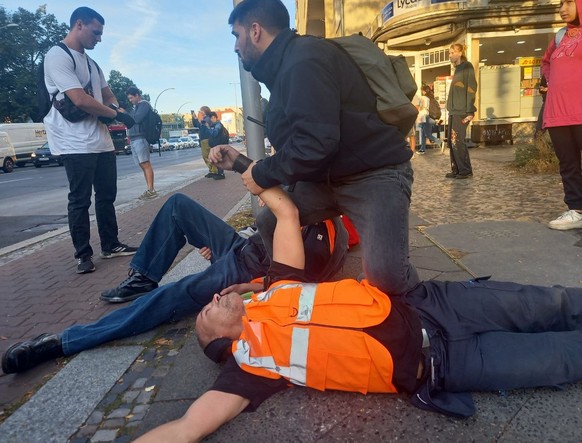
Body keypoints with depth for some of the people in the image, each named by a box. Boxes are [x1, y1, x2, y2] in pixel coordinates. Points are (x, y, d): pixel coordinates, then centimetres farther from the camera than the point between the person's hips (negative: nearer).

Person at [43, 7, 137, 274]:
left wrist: (117, 109, 0)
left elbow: (108, 95, 24)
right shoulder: (57, 56, -10)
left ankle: (110, 246, 23)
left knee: (107, 196, 12)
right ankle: (83, 255, 8)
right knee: (80, 200, -2)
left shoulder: (91, 63, 19)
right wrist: (116, 114, -9)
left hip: (102, 140, 9)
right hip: (77, 144, -9)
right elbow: (80, 100, -20)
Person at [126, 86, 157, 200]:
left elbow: (137, 119, -14)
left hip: (140, 138, -9)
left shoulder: (144, 104, -1)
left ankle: (151, 190, -14)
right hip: (134, 139, 9)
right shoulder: (136, 107, 26)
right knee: (143, 165, 5)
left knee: (146, 164, -12)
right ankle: (149, 189, 5)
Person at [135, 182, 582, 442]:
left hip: (425, 305, 5)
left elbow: (288, 213, 8)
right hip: (431, 364, -4)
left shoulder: (275, 289, 9)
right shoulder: (247, 363, -3)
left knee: (546, 305, 7)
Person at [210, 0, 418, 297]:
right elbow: (293, 145, 18)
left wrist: (262, 175, -13)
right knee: (268, 223, 4)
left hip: (375, 174, -10)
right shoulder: (288, 65, 14)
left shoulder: (303, 60, -18)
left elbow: (315, 143, -28)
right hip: (329, 177, 10)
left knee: (384, 273, -26)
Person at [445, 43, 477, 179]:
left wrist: (470, 111, -18)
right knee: (451, 140, 6)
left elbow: (471, 89, -12)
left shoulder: (467, 66, -5)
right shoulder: (457, 68, 19)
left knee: (457, 141, -10)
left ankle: (466, 170, -2)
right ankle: (456, 169, 12)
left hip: (461, 111, -8)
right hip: (454, 110, 8)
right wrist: (451, 110, 15)